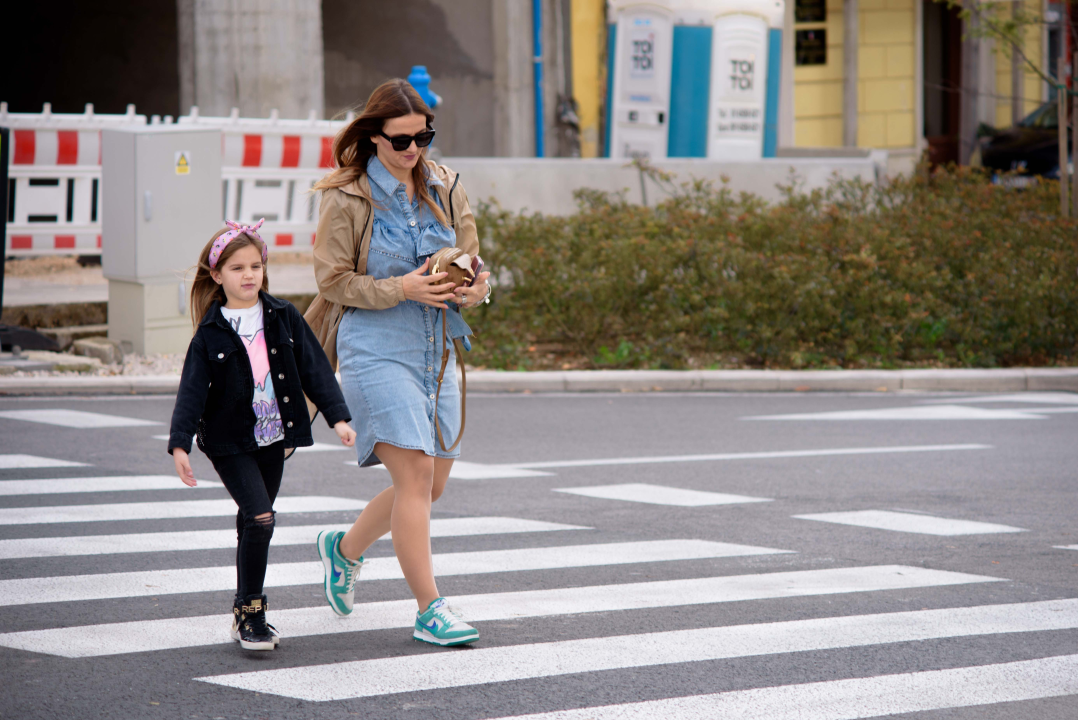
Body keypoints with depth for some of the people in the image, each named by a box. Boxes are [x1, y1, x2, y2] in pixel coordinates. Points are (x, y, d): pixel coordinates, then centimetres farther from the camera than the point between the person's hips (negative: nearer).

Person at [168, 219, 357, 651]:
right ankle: (249, 612, -5)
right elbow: (192, 389, -8)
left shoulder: (284, 318, 2)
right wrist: (180, 444, -16)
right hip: (230, 442, -4)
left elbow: (314, 368, 3)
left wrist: (337, 416, -4)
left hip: (273, 437, 4)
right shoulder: (211, 334, -6)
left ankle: (245, 614, 21)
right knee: (259, 518, -16)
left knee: (253, 524, 11)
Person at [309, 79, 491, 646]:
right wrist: (402, 289, -19)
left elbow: (470, 260, 13)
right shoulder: (346, 198, -7)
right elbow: (333, 281, -8)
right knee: (415, 477, -13)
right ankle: (430, 611, -8)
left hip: (437, 348, 6)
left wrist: (473, 290, -10)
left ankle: (344, 549, 36)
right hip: (375, 349, -6)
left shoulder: (445, 188, 7)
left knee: (431, 484, 11)